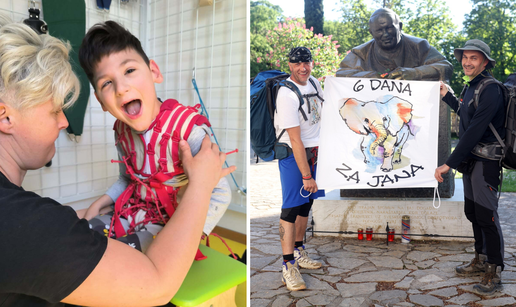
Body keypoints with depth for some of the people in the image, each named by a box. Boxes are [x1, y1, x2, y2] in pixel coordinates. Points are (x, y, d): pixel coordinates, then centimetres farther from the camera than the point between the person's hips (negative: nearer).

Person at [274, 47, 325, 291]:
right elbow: (295, 140, -24)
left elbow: (325, 109, 26)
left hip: (313, 151, 8)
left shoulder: (314, 82, 5)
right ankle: (289, 267, 2)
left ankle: (299, 252, 30)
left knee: (306, 202, 14)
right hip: (292, 154, -8)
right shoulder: (287, 94, -20)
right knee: (291, 207, -6)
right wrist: (306, 176, -25)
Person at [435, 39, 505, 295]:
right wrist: (447, 96, 29)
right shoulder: (470, 86, 12)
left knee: (486, 216, -4)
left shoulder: (491, 90, -17)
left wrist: (449, 163, -24)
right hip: (470, 160, 9)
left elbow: (475, 131, -23)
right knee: (472, 212, 16)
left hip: (486, 163, -9)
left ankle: (494, 272, 9)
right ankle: (480, 260, 30)